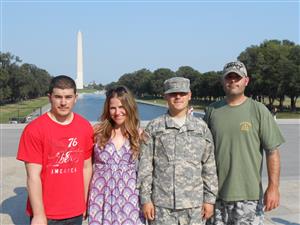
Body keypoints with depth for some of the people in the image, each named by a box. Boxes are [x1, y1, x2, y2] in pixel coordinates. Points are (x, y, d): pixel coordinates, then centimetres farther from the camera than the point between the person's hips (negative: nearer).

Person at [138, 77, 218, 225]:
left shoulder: (201, 127, 6)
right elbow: (145, 166, 1)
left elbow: (209, 167, 7)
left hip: (194, 204, 1)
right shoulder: (153, 127, 3)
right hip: (161, 204, -1)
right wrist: (145, 199, -3)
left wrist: (209, 199, 4)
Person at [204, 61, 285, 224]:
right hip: (216, 194, 3)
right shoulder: (212, 110, 6)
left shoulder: (259, 110, -2)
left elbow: (272, 151, -4)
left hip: (248, 194, -2)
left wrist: (273, 187, -10)